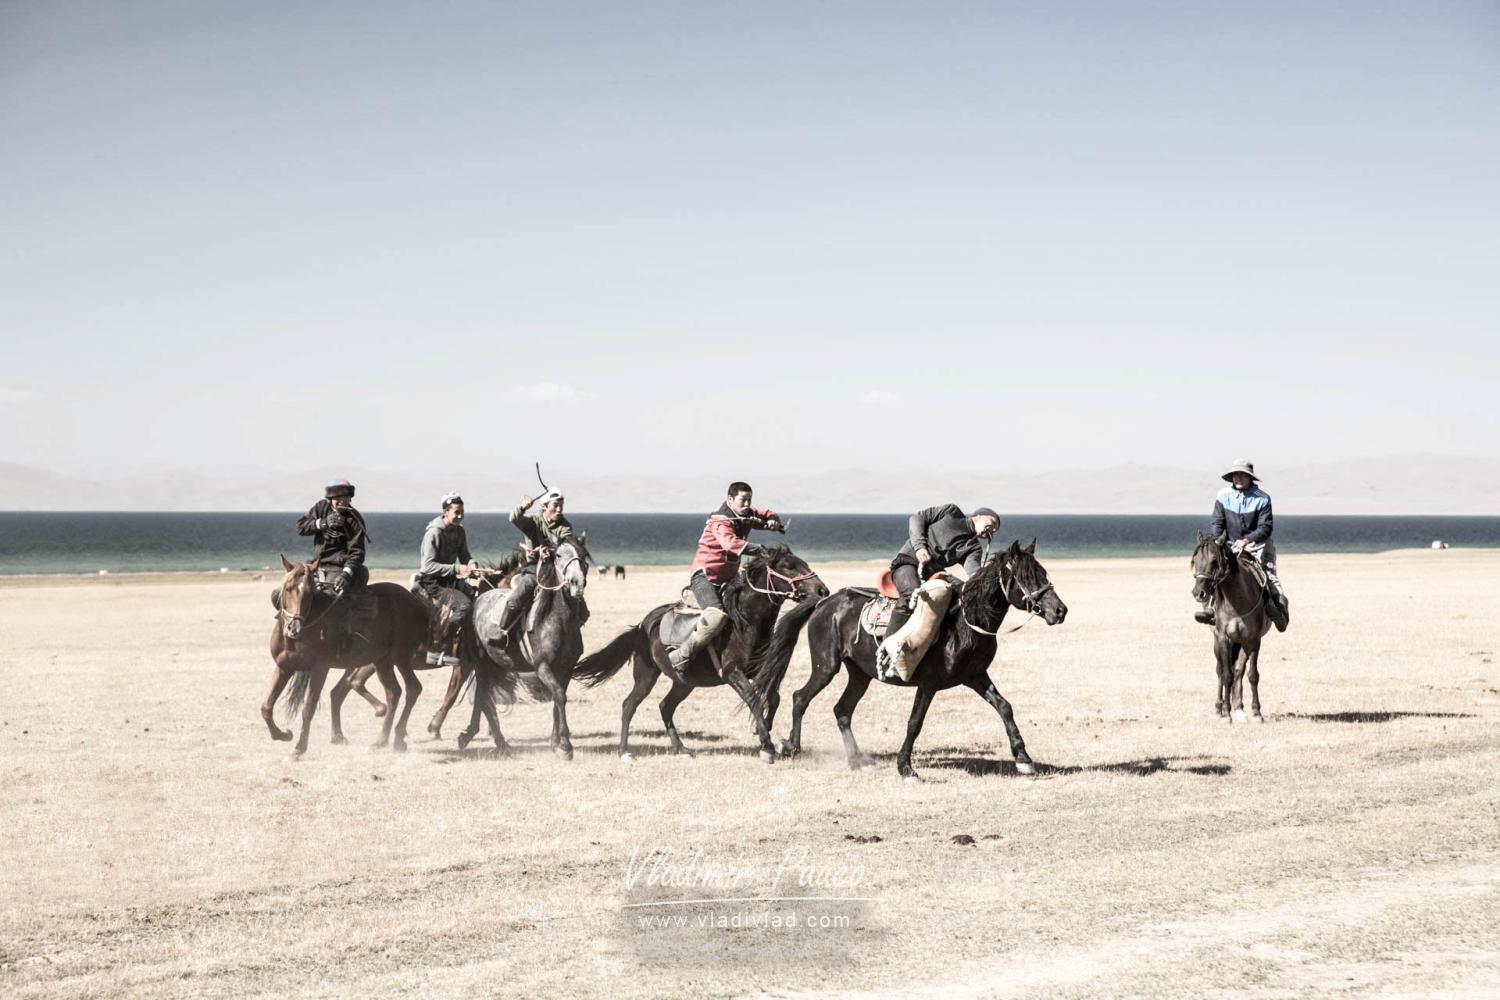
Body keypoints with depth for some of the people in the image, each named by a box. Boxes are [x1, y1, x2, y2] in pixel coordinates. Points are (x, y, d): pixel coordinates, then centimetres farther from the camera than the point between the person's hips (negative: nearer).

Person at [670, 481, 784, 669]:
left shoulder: (746, 516, 8)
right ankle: (679, 657, -27)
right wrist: (760, 550, -43)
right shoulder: (720, 521, -17)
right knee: (716, 616, -32)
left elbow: (768, 516, 23)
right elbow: (730, 543, -36)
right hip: (704, 575, -9)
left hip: (727, 579, 9)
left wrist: (773, 522, -3)